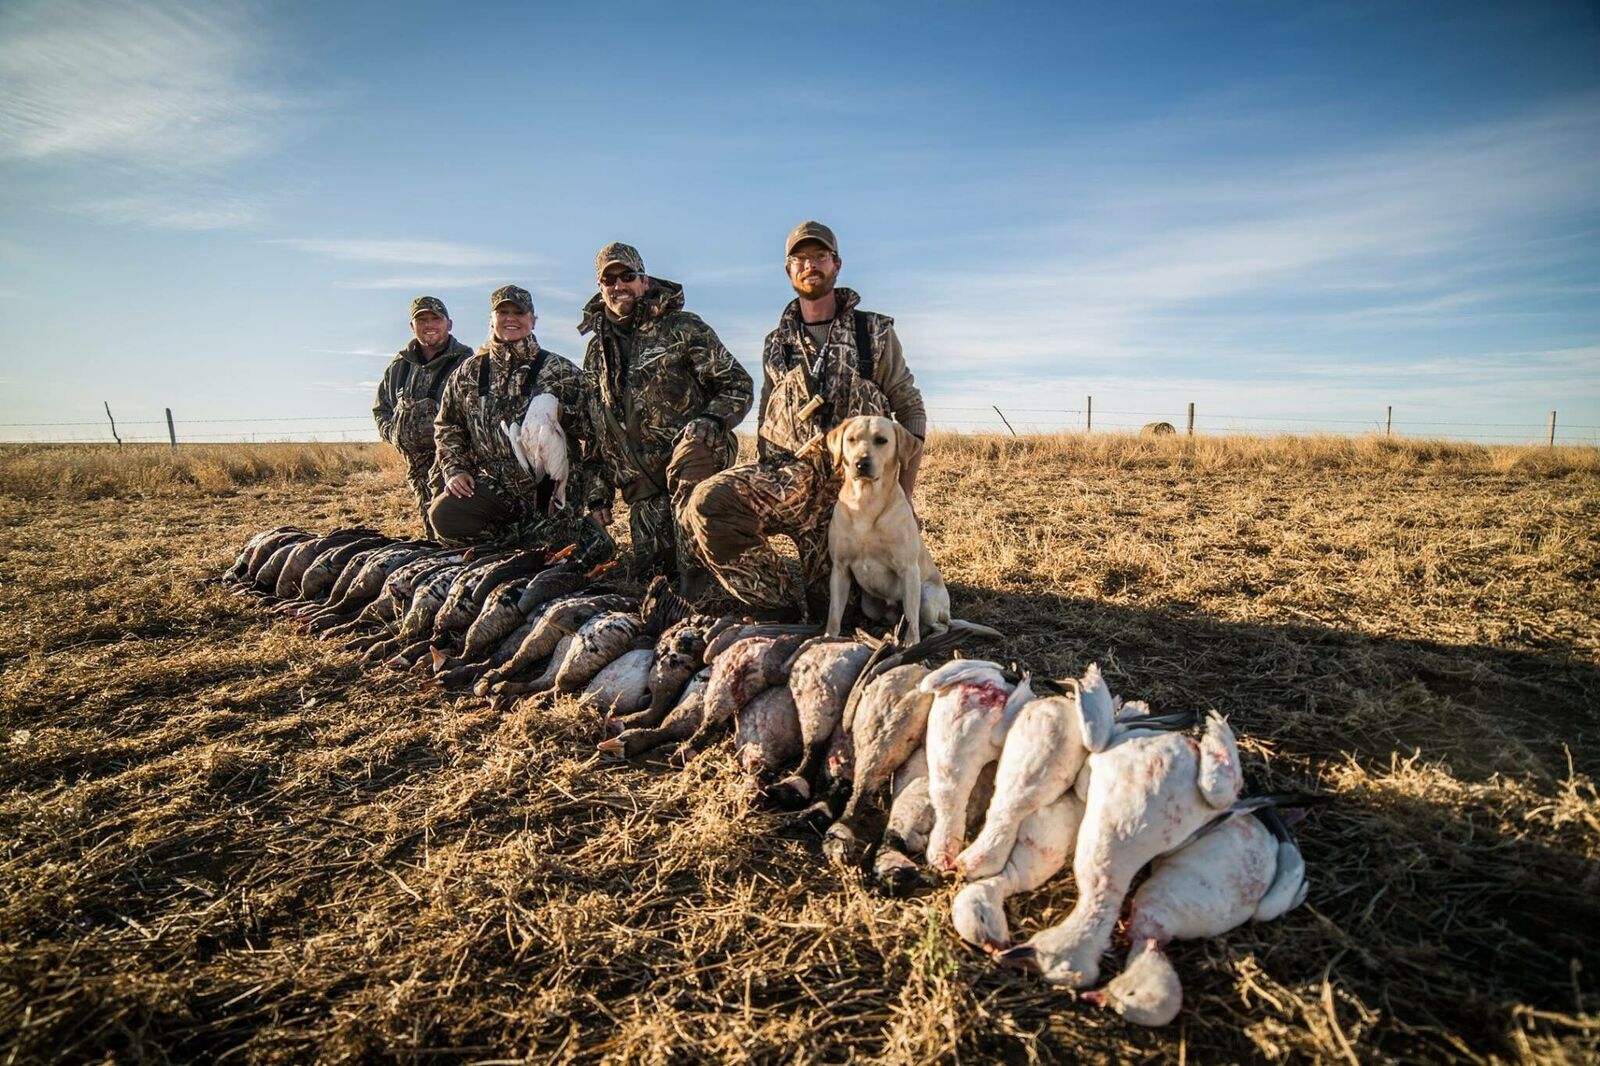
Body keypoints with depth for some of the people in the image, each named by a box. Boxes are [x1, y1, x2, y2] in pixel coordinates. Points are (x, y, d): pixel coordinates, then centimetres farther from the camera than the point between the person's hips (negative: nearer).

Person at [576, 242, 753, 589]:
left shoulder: (683, 327, 1)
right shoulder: (596, 352, 17)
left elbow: (739, 385, -2)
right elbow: (593, 432, 20)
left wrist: (710, 422, -21)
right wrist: (598, 492, 14)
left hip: (698, 456, -4)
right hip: (643, 487, 5)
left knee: (687, 457, -40)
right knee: (649, 575, -6)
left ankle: (694, 580, -34)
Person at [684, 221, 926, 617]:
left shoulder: (875, 333, 6)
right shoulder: (776, 345, 14)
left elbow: (910, 410, 6)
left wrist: (903, 496, -3)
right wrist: (757, 486, 11)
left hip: (852, 483, -2)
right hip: (788, 474, 2)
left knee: (830, 609, -5)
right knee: (707, 502, -27)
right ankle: (781, 604, -8)